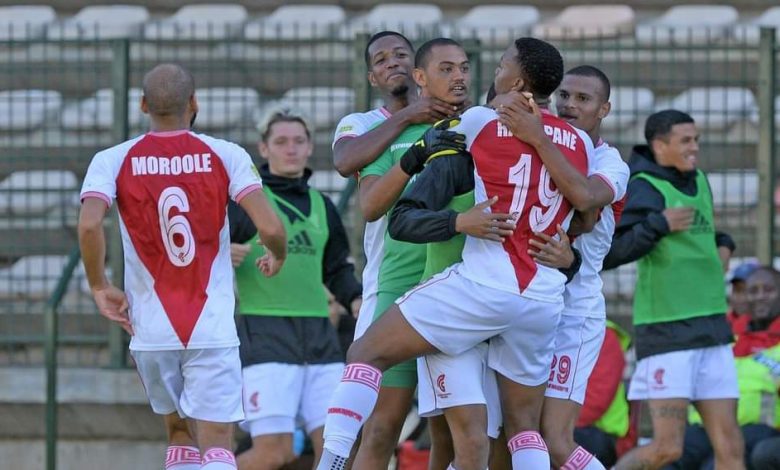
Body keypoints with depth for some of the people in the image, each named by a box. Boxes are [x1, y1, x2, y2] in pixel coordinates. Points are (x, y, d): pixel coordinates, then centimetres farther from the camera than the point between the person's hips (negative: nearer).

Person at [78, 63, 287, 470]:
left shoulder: (112, 161, 0)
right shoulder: (226, 156, -2)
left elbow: (89, 225, -17)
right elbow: (269, 228, -11)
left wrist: (99, 286, -1)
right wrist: (277, 256, 12)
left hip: (150, 329, 2)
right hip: (213, 329, -2)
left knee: (179, 433, 21)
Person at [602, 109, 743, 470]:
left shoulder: (699, 182, 14)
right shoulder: (644, 189, -9)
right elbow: (605, 255, -17)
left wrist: (722, 244, 13)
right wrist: (658, 225, -22)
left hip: (711, 330, 7)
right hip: (665, 331, -7)